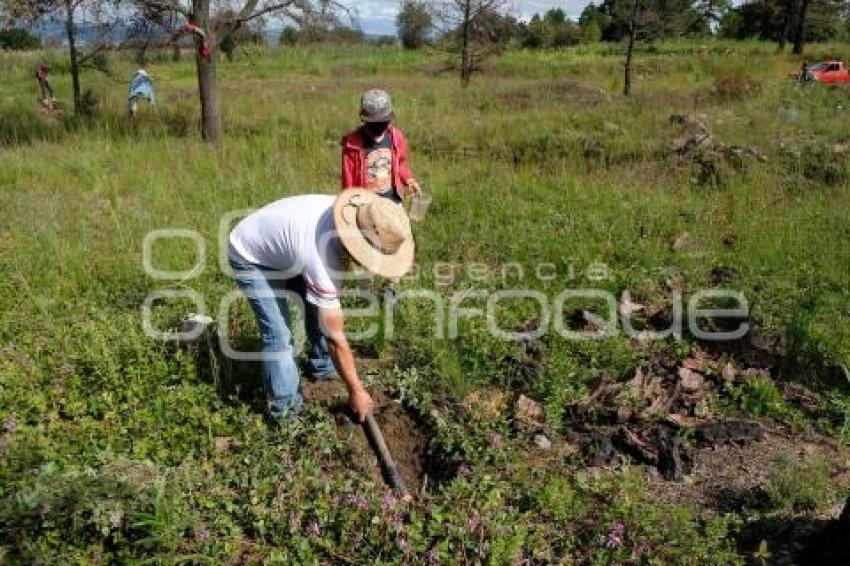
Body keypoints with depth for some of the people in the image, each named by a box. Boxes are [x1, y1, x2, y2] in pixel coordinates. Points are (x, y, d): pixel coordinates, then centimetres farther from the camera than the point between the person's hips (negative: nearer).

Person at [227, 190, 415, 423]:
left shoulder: (349, 214, -22)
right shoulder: (321, 259, -41)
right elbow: (335, 337, -32)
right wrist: (356, 391, -23)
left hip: (283, 249, 8)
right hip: (250, 258, -8)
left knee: (319, 306, 8)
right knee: (278, 332, -14)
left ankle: (322, 367, 28)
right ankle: (285, 408, 0)